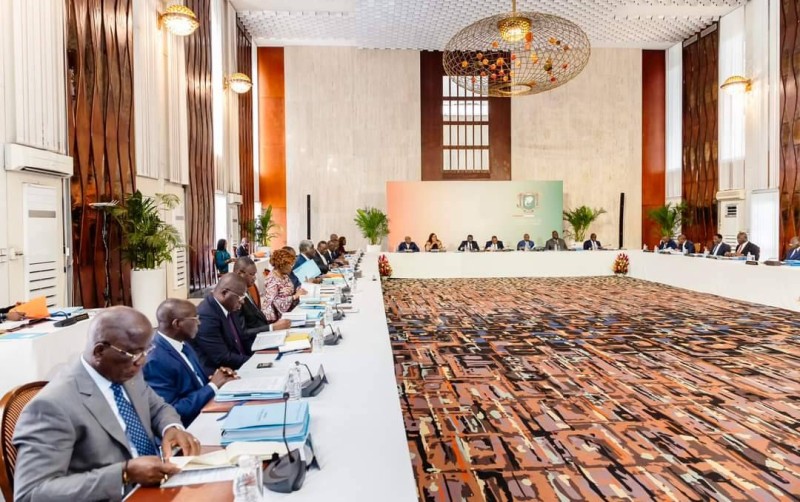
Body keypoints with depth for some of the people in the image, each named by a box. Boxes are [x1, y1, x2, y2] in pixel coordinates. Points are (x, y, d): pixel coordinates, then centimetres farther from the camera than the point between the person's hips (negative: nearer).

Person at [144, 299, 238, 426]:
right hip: (190, 427, -8)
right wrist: (213, 385, -17)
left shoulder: (182, 344, 6)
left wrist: (214, 379, -5)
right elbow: (172, 412, -22)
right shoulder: (155, 361, -20)